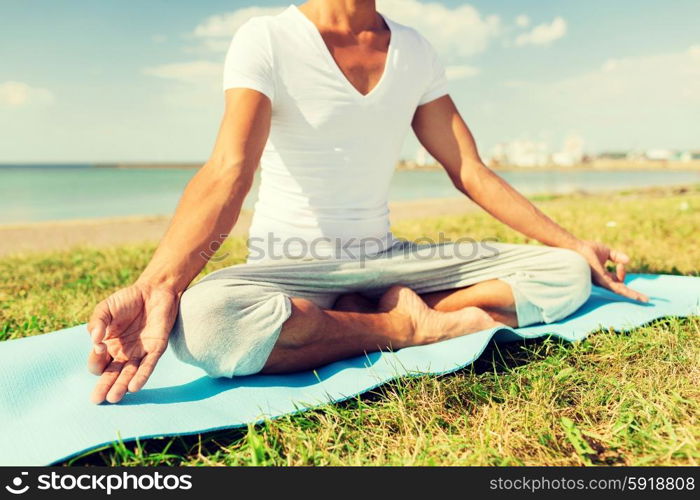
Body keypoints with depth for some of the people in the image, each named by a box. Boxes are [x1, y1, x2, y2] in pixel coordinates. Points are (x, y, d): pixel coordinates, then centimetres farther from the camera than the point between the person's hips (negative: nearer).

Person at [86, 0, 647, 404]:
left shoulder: (415, 52, 7)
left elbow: (472, 172, 6)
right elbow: (227, 173, -24)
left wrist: (572, 244, 3)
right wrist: (158, 285, -41)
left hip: (387, 262, 4)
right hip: (290, 269, -3)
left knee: (567, 273, -7)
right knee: (202, 318, -38)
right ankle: (406, 327, -19)